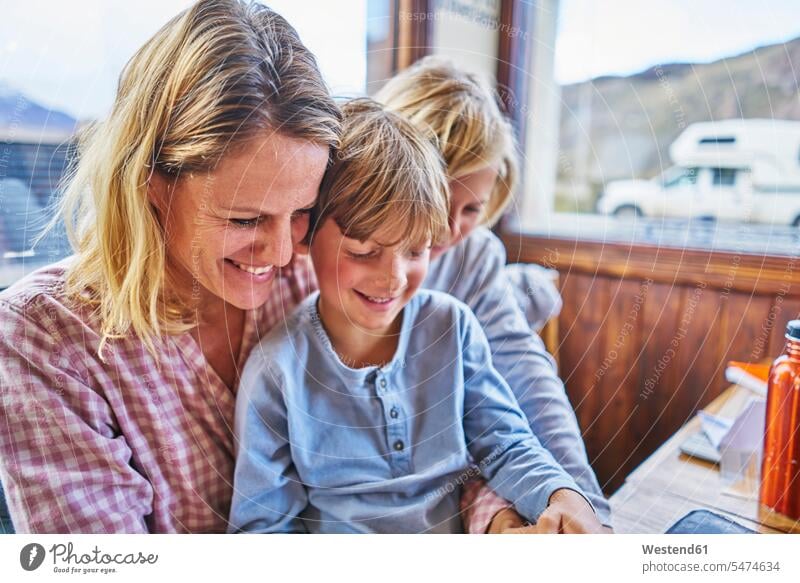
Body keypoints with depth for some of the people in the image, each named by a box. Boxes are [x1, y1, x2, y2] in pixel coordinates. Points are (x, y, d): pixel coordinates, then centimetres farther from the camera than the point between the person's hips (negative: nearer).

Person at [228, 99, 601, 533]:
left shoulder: (452, 326, -4)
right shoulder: (275, 371, -13)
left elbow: (505, 446, 1)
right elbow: (263, 523, -7)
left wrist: (561, 496, -16)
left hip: (461, 530, 2)